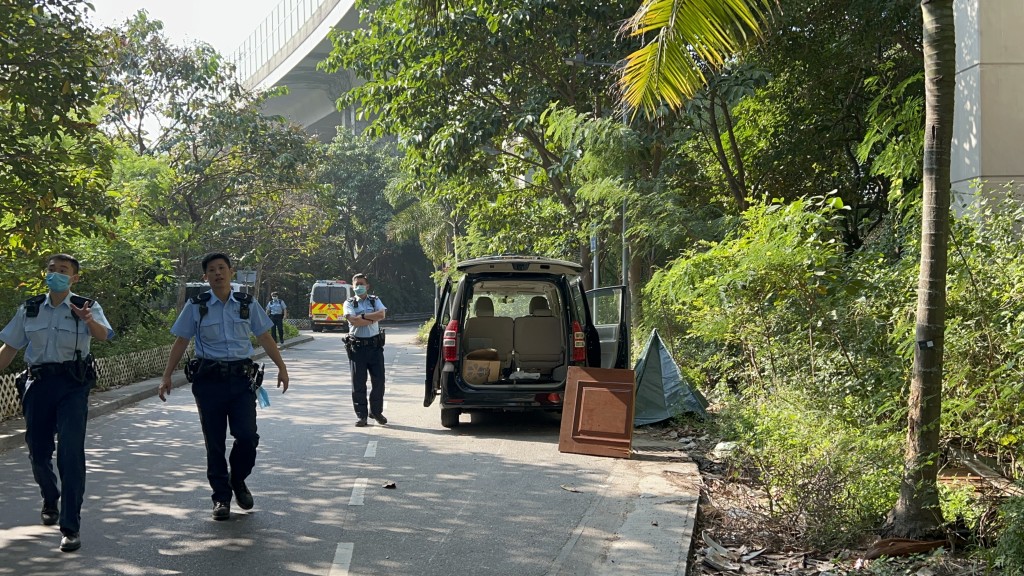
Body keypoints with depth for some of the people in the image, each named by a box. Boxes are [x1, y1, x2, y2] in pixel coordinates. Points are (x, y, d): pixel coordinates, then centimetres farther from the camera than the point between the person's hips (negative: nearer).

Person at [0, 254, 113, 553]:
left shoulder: (86, 307, -2)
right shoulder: (29, 309, 8)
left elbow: (103, 335, -22)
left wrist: (90, 321, -44)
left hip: (73, 384, -3)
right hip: (38, 383, 4)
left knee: (71, 452, -12)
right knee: (38, 452, 11)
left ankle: (70, 527, -8)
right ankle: (50, 499, 43)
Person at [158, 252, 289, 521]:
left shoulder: (247, 304, 7)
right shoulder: (196, 306, 2)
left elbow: (264, 337, 13)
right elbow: (181, 342, 5)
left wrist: (281, 367, 11)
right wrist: (166, 377, 2)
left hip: (241, 378, 1)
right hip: (209, 380, -1)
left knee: (247, 436, -10)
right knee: (214, 441, 4)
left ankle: (238, 480, 19)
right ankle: (221, 497, 16)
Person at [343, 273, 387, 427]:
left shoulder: (375, 301, 11)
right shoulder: (349, 303, 5)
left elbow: (381, 315, -10)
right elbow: (353, 321, -13)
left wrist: (362, 316, -11)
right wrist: (372, 319, -9)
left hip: (375, 345, 2)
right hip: (357, 346, -2)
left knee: (379, 380, 3)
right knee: (358, 382, 0)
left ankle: (376, 411, 18)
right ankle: (361, 415, 6)